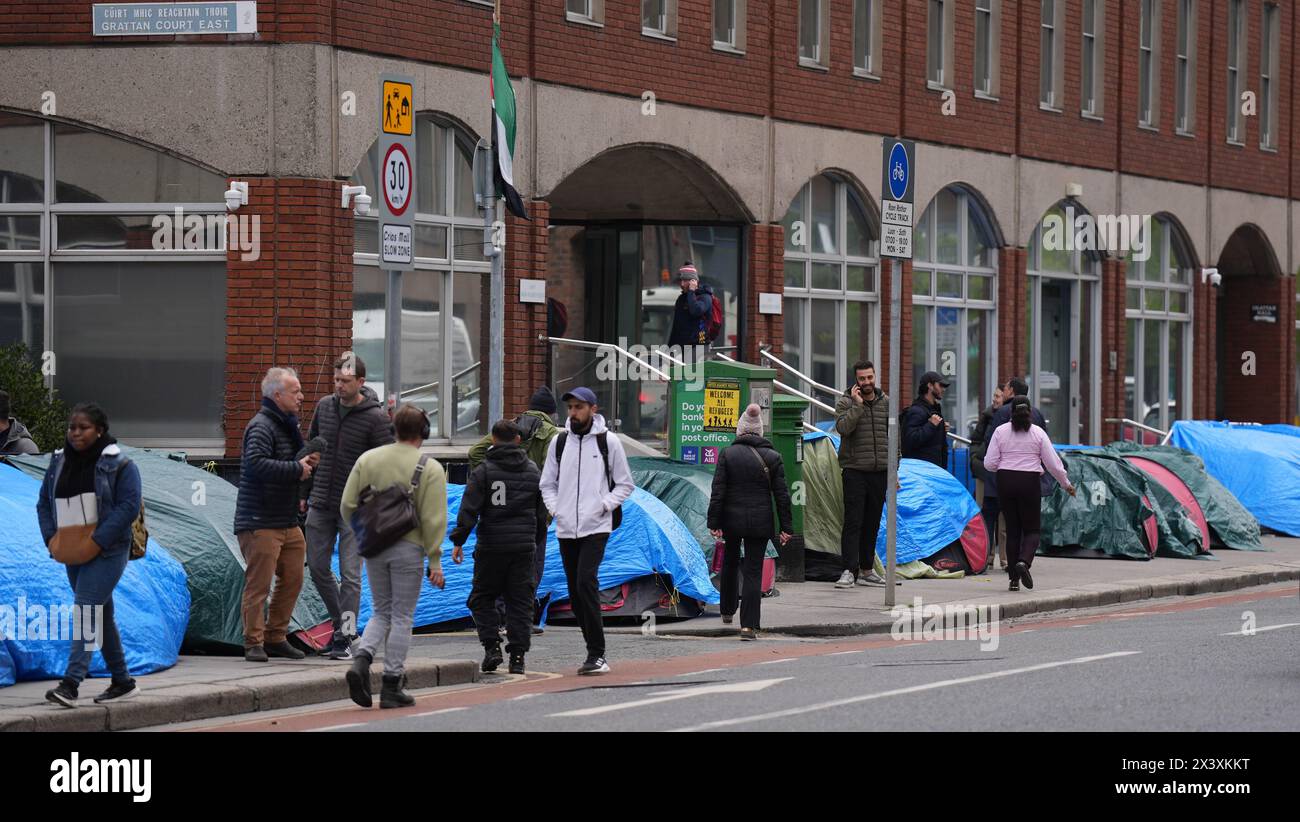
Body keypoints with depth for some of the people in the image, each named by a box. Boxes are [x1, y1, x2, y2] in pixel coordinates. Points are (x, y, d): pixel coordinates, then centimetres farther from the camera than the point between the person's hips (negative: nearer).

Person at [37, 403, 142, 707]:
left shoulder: (119, 464, -8)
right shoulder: (59, 462, 10)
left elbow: (129, 506, -13)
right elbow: (44, 502, 15)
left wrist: (98, 540, -19)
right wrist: (51, 537, -1)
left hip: (107, 551, -7)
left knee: (86, 611, -18)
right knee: (101, 615, 13)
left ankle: (70, 683, -25)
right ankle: (123, 682, 23)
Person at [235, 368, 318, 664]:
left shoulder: (289, 426, 18)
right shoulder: (261, 426, -14)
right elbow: (256, 464, -29)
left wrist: (306, 462, 7)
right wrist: (296, 469, -21)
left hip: (287, 521, 10)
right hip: (259, 522, -10)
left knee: (293, 579, 11)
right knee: (259, 583, -7)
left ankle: (276, 638, 21)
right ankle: (254, 642, -3)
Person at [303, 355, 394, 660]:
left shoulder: (375, 417, -11)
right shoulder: (324, 406, 5)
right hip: (321, 506, 6)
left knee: (350, 573, -6)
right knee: (318, 567, 9)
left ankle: (345, 638, -3)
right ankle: (341, 622, 26)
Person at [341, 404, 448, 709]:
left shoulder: (367, 459, 5)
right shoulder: (430, 469, -6)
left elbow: (347, 506, 4)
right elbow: (434, 520, -9)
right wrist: (435, 562, -5)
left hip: (374, 548, 4)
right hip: (408, 549, -4)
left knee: (381, 612, 17)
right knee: (402, 616, 5)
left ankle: (361, 659, -9)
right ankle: (392, 687, 6)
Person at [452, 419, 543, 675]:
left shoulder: (483, 471, -4)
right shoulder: (533, 471, 8)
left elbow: (469, 510, -9)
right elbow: (542, 511, 13)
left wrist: (458, 541, -5)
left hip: (491, 546, -3)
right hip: (523, 546, 3)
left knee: (482, 599, 10)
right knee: (520, 601, 6)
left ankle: (492, 647, -5)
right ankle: (517, 656, 2)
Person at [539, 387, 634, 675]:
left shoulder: (608, 441, 0)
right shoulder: (559, 442, 10)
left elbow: (625, 484, 6)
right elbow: (547, 483, 18)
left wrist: (604, 506, -7)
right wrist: (554, 508, 2)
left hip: (595, 527, -5)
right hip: (565, 529, 5)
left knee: (586, 584, -20)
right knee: (575, 592, 7)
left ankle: (597, 654, -18)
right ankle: (595, 652, 17)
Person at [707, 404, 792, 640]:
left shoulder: (727, 454, -5)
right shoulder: (772, 457, -2)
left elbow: (718, 491, -7)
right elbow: (782, 494, 0)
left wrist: (714, 523, -4)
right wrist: (786, 527, 4)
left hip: (732, 518, 0)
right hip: (760, 521, 0)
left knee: (730, 561, 25)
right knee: (754, 572, 1)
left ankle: (727, 611, 36)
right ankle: (749, 625, -6)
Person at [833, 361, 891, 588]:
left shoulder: (886, 403, 11)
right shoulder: (846, 403, -1)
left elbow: (893, 438, 15)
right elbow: (843, 427, -19)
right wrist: (857, 405, -19)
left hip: (880, 472, 4)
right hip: (855, 470, -4)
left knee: (872, 523, 9)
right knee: (853, 522, -9)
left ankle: (866, 570, 16)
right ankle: (849, 571, -11)